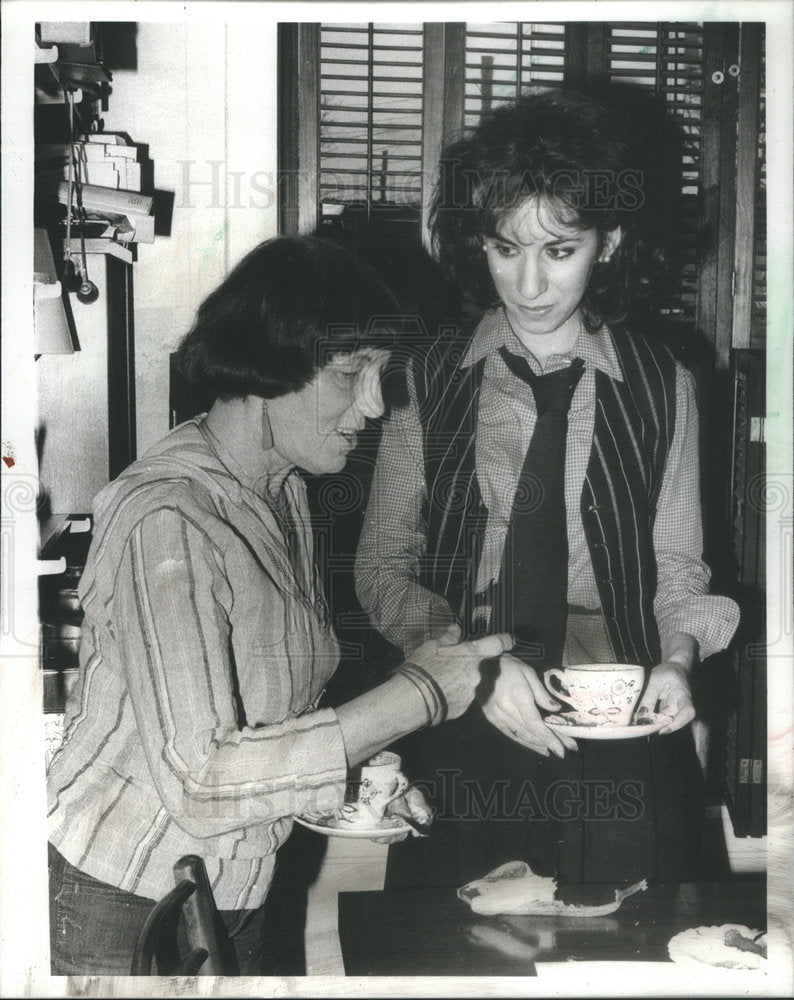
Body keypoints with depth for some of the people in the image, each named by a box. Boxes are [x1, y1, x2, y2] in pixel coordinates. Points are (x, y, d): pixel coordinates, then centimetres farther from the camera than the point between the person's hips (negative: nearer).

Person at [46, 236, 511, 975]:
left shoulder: (282, 490, 3)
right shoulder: (168, 523, -26)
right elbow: (200, 784, -30)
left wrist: (356, 779, -2)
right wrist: (417, 696, -27)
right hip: (121, 913, -8)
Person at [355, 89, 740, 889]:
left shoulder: (661, 387, 1)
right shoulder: (430, 380, -1)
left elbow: (677, 566, 7)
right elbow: (382, 564, -1)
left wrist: (677, 657, -14)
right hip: (458, 728, 0)